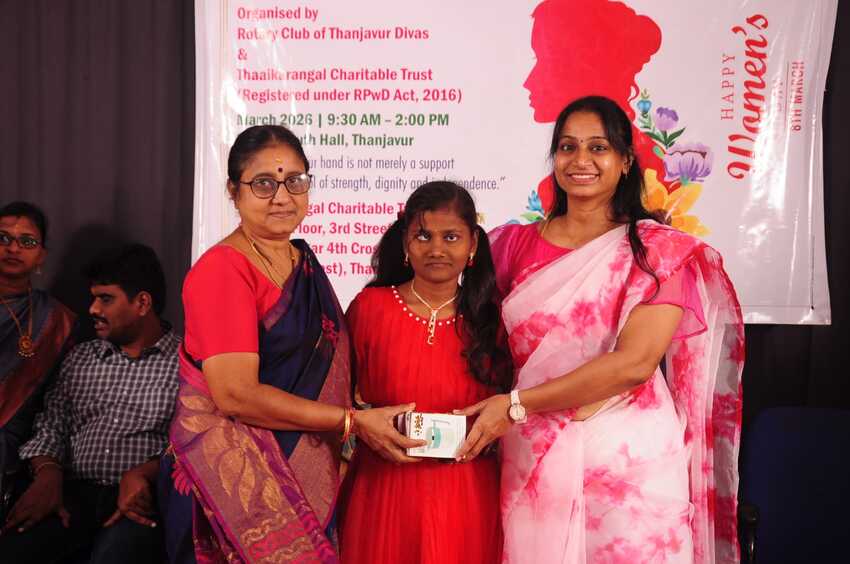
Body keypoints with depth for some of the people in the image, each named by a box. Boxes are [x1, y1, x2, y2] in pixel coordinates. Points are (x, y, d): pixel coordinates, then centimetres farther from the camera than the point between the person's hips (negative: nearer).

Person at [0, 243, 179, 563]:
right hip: (75, 493, 4)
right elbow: (51, 426, 17)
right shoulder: (80, 358, 22)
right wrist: (48, 473, -4)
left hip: (141, 498, -4)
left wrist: (143, 474, -20)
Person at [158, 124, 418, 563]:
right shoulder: (221, 269, -14)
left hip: (305, 473, 7)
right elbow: (236, 394, -21)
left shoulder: (305, 264, 10)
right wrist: (352, 421, -18)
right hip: (232, 472, -7)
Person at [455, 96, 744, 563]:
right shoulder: (515, 244, 6)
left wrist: (515, 405, -16)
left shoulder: (662, 250, -4)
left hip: (628, 458, -2)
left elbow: (634, 363, -15)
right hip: (531, 461, 3)